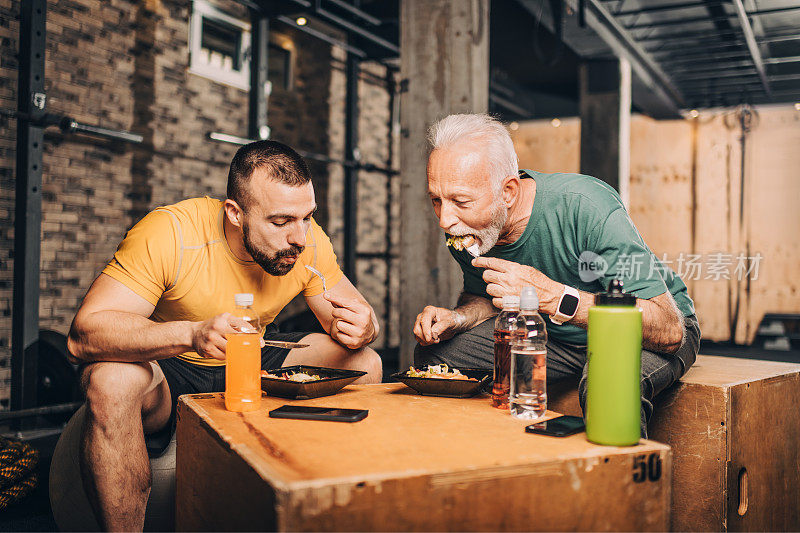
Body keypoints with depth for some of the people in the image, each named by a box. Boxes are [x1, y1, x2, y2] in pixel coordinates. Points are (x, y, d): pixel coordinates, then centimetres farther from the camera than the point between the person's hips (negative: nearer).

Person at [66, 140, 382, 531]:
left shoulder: (310, 243, -15)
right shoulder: (170, 233, -29)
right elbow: (83, 334, -33)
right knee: (110, 384, -37)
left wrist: (361, 327, -31)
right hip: (168, 370, -4)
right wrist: (192, 333, -49)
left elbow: (353, 315, -4)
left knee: (365, 366, -14)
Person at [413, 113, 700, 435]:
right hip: (551, 333, 5)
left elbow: (670, 329, -35)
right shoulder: (463, 228, -14)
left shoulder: (585, 207, -33)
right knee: (434, 353, -8)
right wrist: (458, 318, -16)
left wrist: (553, 296, -43)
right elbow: (482, 295, 9)